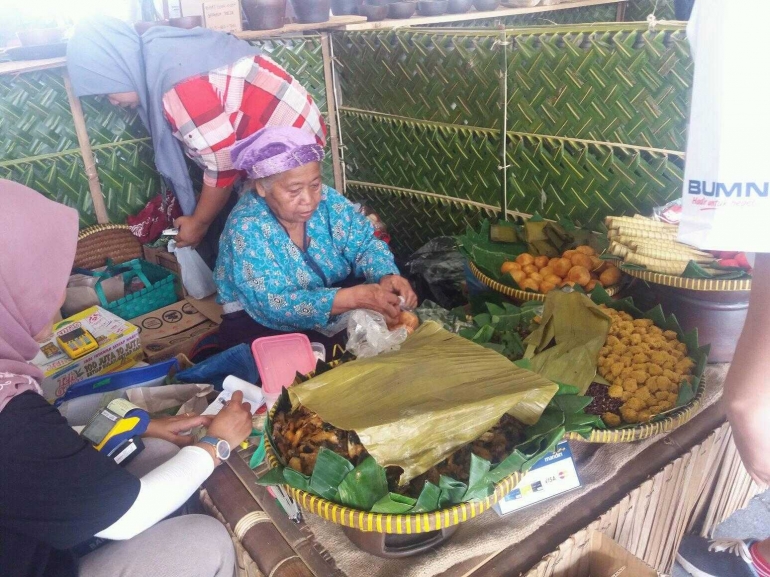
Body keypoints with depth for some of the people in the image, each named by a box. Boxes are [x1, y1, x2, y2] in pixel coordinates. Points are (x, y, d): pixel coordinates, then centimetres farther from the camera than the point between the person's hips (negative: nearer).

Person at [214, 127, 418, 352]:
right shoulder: (247, 228, -26)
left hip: (335, 318, 5)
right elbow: (274, 303, -33)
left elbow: (366, 245, -6)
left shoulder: (327, 201, -11)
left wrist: (387, 276, -30)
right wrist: (354, 298, -43)